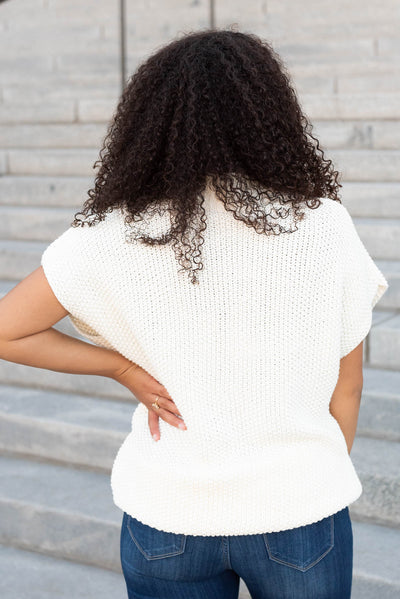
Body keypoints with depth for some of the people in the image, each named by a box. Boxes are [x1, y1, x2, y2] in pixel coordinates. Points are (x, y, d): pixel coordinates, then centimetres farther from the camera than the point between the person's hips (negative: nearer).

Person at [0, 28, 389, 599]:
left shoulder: (114, 238, -10)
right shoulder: (324, 227, -10)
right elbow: (346, 385, -1)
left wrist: (124, 369, -1)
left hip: (169, 516, 1)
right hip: (298, 509, 0)